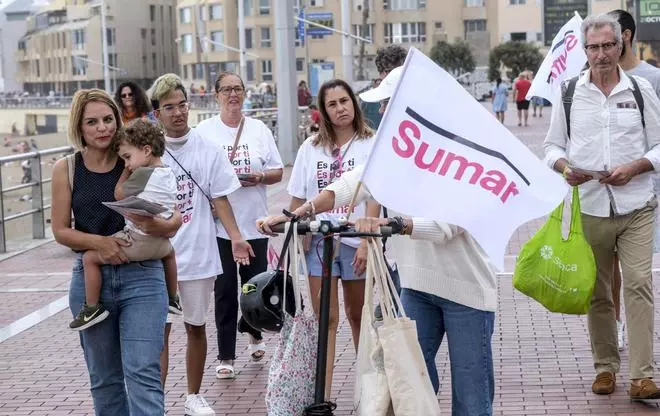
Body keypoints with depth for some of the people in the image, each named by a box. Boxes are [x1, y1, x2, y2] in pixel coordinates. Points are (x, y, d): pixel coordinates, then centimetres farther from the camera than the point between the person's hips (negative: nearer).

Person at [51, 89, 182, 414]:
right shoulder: (66, 169, 1)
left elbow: (174, 222, -2)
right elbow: (61, 230, 2)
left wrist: (154, 225, -25)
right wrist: (98, 242, -16)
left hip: (141, 277, -2)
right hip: (90, 278, 2)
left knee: (143, 375, -10)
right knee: (105, 378, 13)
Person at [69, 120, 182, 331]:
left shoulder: (142, 173, -14)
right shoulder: (169, 174, 11)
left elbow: (119, 194, -4)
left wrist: (127, 170, 6)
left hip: (136, 240, -9)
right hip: (159, 242, 9)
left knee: (90, 257, -2)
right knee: (169, 251, 43)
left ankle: (92, 307, 1)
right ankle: (172, 299, 51)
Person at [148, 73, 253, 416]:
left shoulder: (208, 150, -1)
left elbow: (219, 198, 2)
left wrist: (235, 237, -9)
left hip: (198, 254, 1)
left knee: (196, 325, 12)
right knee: (159, 329, 0)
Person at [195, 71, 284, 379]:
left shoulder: (259, 129, 7)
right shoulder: (204, 130, 1)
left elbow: (278, 172, 10)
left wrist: (261, 177, -10)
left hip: (255, 221, 2)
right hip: (219, 223, -2)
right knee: (225, 290, -1)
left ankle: (253, 332, 38)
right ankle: (226, 355, 7)